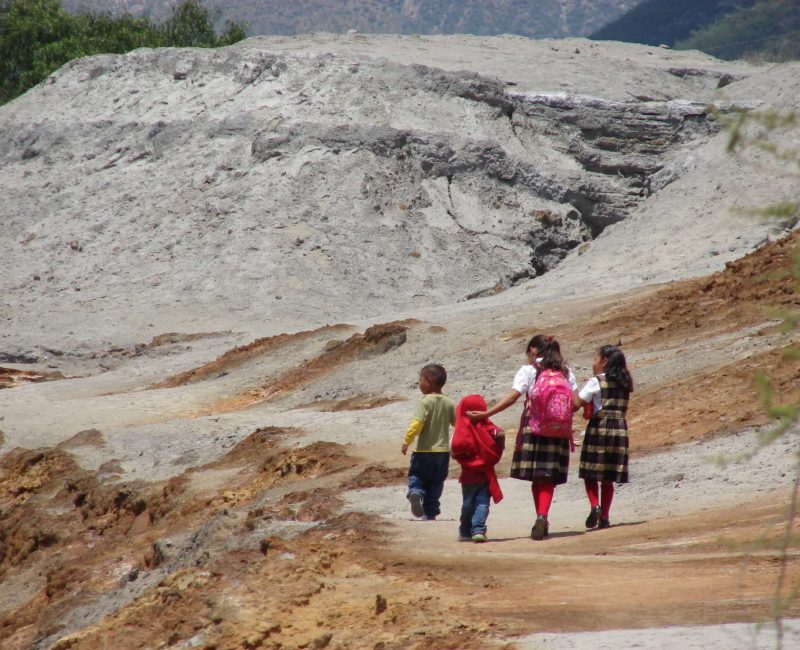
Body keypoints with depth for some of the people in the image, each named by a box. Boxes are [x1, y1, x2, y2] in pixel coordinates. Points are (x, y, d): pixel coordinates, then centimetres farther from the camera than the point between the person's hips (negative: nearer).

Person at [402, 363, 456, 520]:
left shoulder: (425, 402, -13)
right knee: (435, 484, 14)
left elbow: (417, 424, -21)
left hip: (424, 450, -4)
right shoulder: (449, 403, 3)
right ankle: (430, 514, 16)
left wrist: (406, 441, -13)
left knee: (416, 476, 7)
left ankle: (415, 493, -24)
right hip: (443, 451, 5)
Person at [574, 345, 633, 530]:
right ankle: (604, 517, 8)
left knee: (590, 474, 4)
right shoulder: (624, 384, 10)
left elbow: (576, 403, -12)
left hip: (598, 428, -5)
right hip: (620, 429, 5)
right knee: (608, 478, 10)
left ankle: (595, 505, -17)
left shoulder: (595, 382, -7)